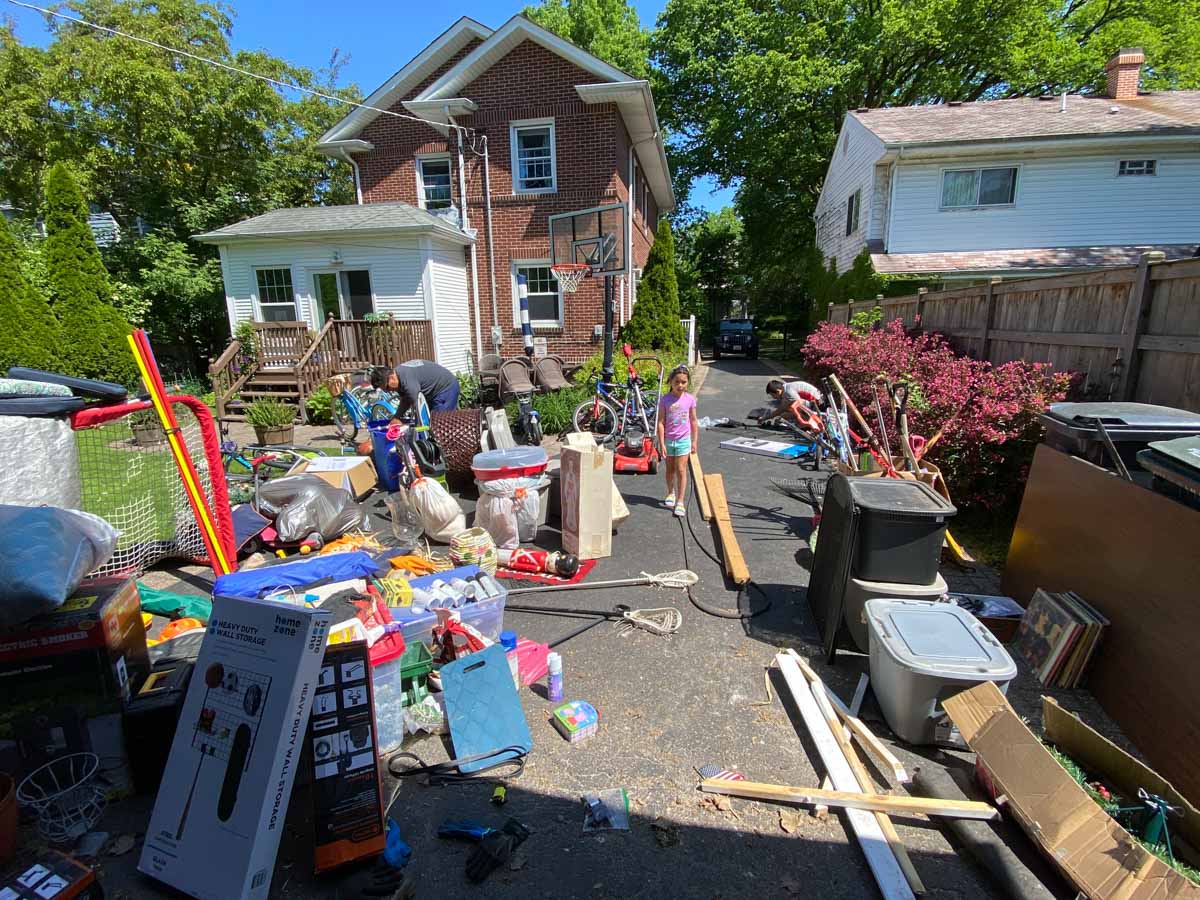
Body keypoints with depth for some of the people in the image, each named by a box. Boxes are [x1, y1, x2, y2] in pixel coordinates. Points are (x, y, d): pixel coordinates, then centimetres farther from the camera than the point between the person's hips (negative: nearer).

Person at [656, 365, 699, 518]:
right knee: (670, 469, 16)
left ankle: (680, 502, 1)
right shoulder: (665, 399, -9)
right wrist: (661, 443, -11)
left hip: (683, 440, 0)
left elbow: (693, 421, 3)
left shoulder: (690, 399, -4)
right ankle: (671, 493, 38)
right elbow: (661, 422, -7)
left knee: (681, 470, -3)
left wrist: (694, 441, 3)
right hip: (668, 440, 1)